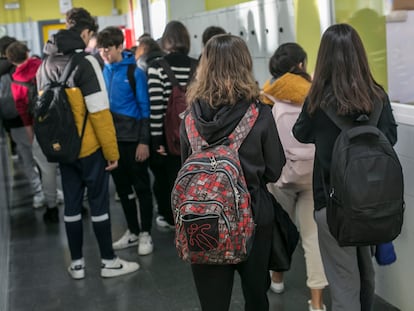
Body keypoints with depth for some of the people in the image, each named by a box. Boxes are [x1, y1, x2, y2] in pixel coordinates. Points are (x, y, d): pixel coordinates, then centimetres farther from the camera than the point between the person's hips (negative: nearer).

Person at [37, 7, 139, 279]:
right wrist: (112, 151, -13)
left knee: (72, 204, 13)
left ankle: (77, 264, 22)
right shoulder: (85, 62, -15)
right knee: (99, 203, 5)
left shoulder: (46, 64, 8)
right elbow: (99, 112, -19)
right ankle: (109, 262, 15)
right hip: (89, 148, -6)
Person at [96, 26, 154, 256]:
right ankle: (133, 232, 27)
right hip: (111, 138, 6)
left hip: (133, 139, -6)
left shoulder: (135, 72, -11)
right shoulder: (103, 71, 4)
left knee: (141, 187, 6)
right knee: (122, 188, 14)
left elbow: (144, 108, -10)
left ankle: (145, 233, 17)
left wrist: (144, 141, -14)